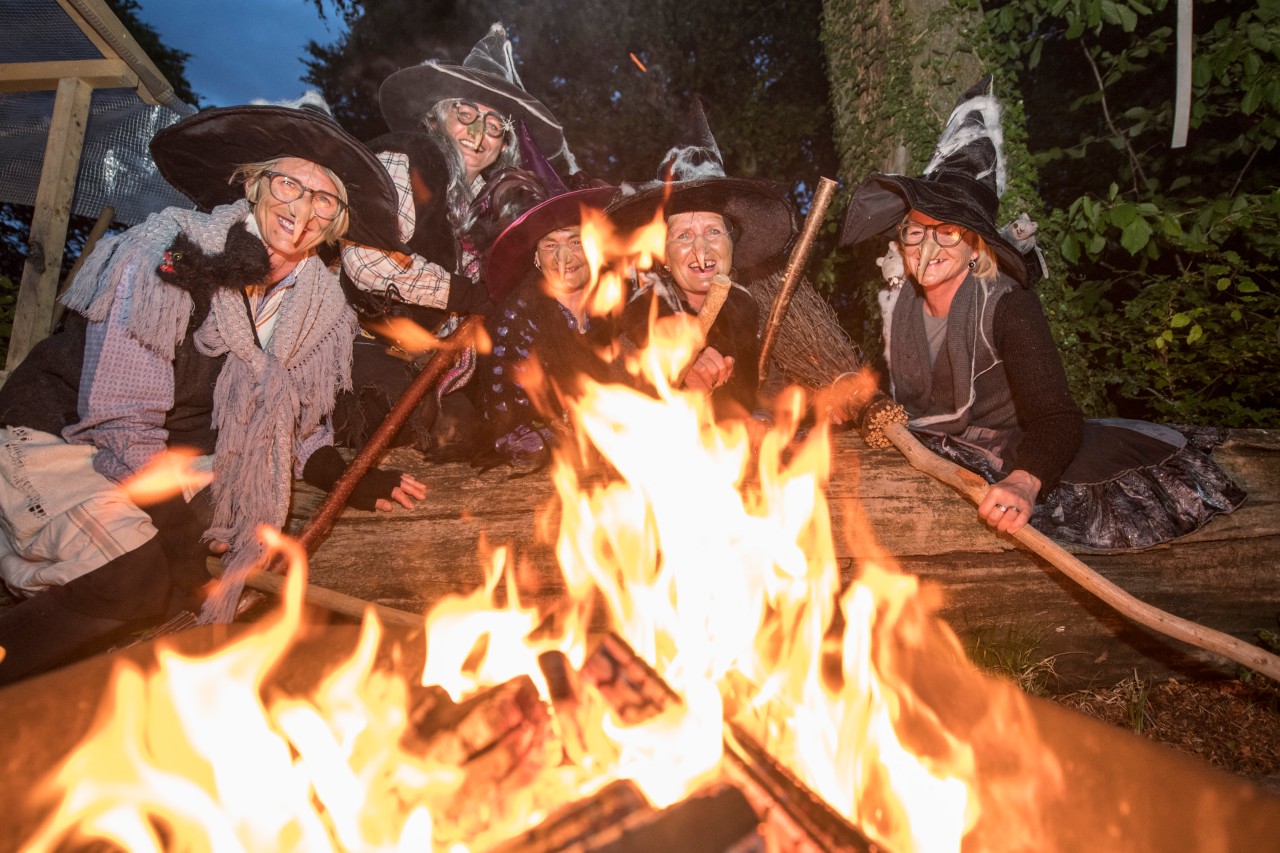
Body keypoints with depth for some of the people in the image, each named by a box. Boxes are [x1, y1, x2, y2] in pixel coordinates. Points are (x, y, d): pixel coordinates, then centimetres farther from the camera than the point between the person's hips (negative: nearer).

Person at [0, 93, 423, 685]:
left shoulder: (319, 307, -4)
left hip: (168, 461, 7)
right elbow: (122, 420, -24)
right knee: (138, 582, -26)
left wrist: (348, 480, -9)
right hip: (58, 437, -6)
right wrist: (181, 528, -23)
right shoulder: (174, 251, -22)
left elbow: (290, 422, 7)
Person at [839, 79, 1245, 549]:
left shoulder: (1007, 304, -17)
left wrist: (1023, 481, -45)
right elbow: (881, 388, 9)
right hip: (922, 455, 4)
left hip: (1009, 453, -3)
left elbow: (1056, 416, -26)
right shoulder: (897, 303, -3)